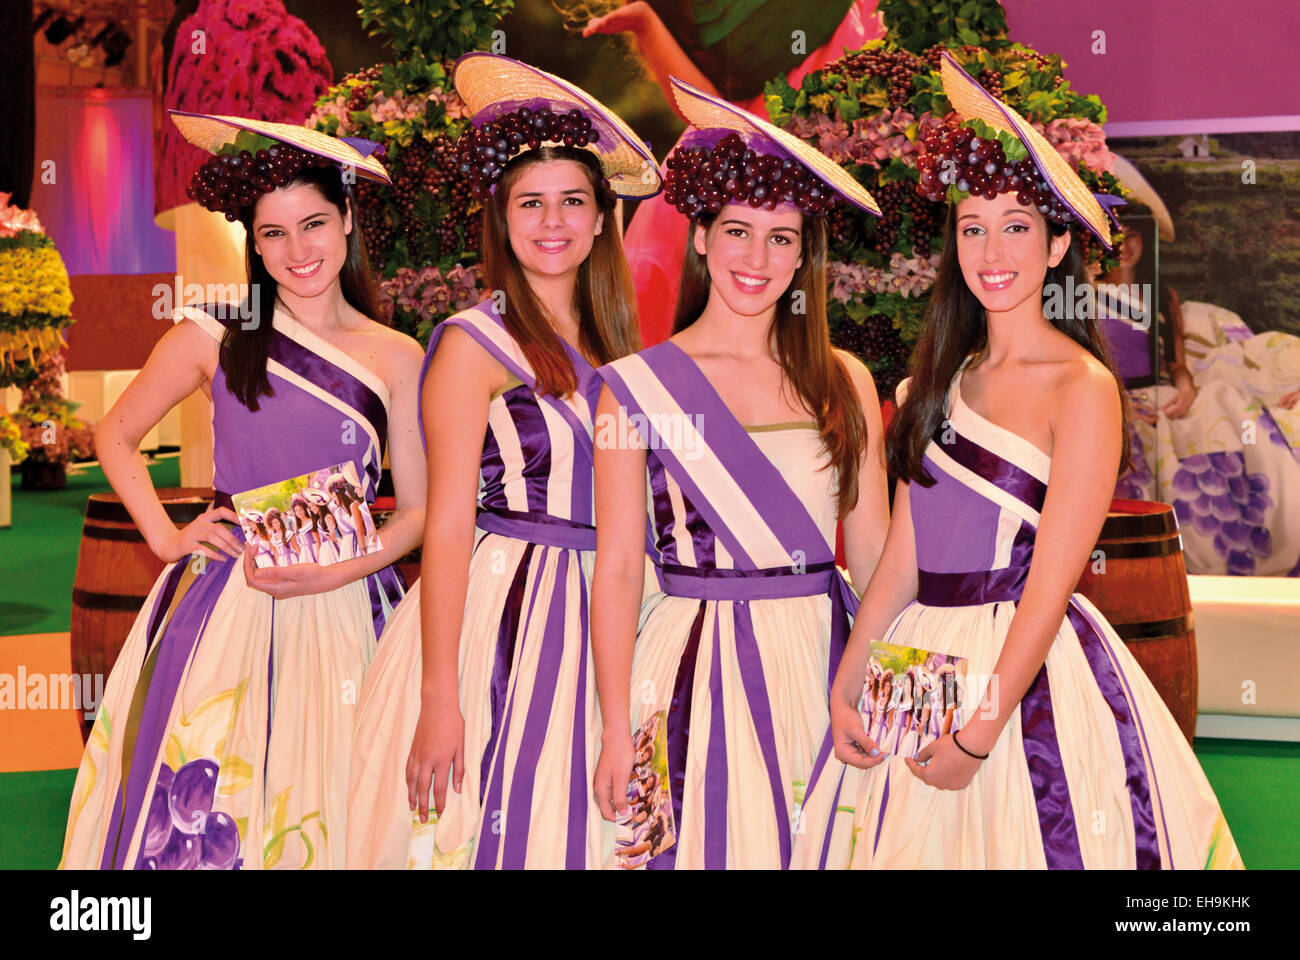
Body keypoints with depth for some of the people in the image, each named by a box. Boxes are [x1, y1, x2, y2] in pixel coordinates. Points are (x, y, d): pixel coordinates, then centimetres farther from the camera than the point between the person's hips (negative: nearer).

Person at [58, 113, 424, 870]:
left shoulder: (397, 359, 4)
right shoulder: (213, 339, 3)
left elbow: (418, 509, 5)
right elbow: (116, 436, 15)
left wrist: (335, 572, -10)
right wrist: (166, 537, 3)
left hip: (346, 609, 1)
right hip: (228, 603, 0)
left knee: (327, 808, 2)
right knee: (202, 813, -3)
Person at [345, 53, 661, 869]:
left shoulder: (608, 344, 13)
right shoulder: (476, 342, -6)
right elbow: (448, 527, -10)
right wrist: (439, 699, -16)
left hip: (593, 616, 6)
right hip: (496, 612, -6)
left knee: (563, 827, 9)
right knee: (489, 827, -3)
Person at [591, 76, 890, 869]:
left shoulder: (846, 383, 6)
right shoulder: (639, 385, -2)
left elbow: (875, 551, 7)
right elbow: (617, 571, -3)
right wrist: (618, 732, -7)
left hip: (828, 658, 3)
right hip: (703, 673, -3)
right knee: (715, 843, 2)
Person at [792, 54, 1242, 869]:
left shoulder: (1082, 388, -9)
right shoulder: (943, 381, 10)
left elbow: (1049, 584, -14)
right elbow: (902, 561, 8)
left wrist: (977, 737, -17)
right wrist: (844, 689, 0)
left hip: (1030, 673, -6)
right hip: (922, 666, 6)